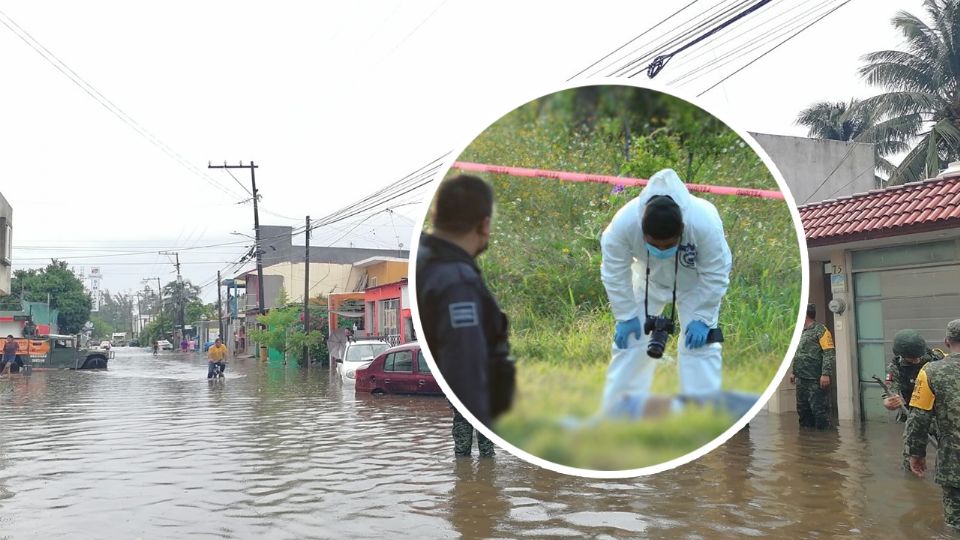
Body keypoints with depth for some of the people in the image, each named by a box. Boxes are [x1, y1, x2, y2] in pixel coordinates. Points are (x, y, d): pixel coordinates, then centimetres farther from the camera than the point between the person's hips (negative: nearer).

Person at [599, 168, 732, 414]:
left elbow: (716, 275, -25)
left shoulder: (706, 224, -41)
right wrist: (626, 316, -18)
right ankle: (616, 411, 10)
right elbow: (614, 273, -22)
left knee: (700, 344, -8)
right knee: (629, 339, -1)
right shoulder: (623, 224, -38)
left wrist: (701, 318, -23)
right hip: (647, 279, 1)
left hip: (696, 283, -1)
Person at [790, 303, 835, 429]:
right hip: (801, 379, 9)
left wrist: (826, 374, -22)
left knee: (819, 408, -5)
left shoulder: (820, 330, -8)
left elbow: (829, 354, -15)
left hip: (815, 380, -9)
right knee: (802, 409, 14)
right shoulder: (801, 332, 18)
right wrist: (793, 372, 20)